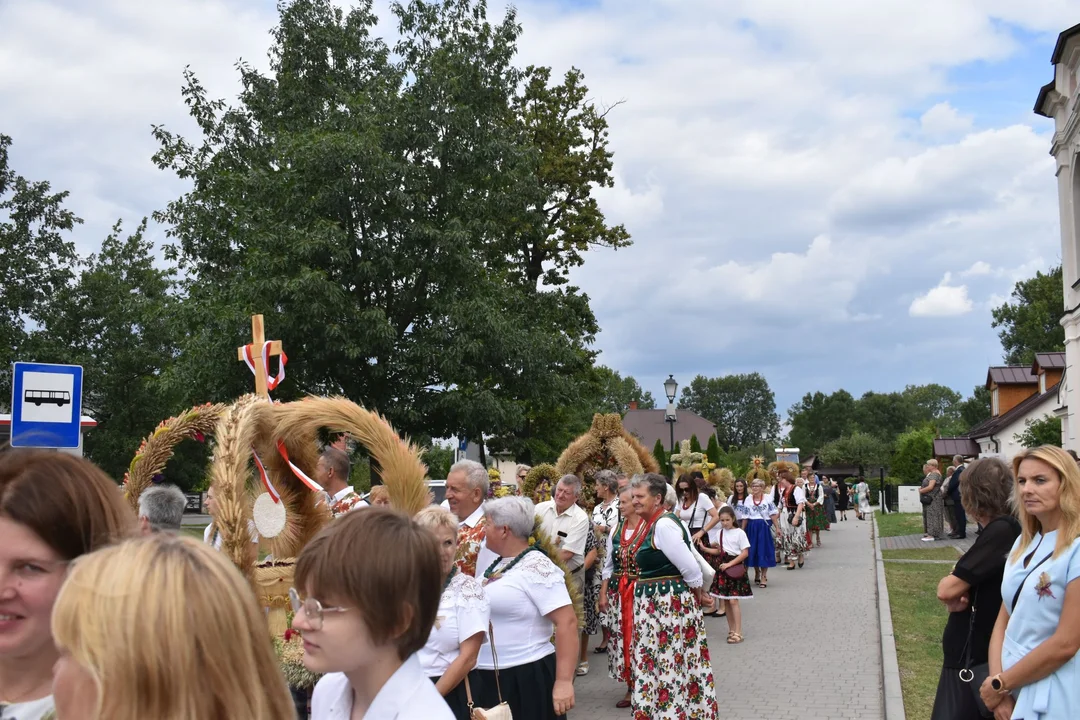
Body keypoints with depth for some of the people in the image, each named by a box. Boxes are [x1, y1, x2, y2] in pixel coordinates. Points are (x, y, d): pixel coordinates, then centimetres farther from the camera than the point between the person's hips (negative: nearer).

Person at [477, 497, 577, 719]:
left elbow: (567, 622, -22)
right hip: (488, 678, 8)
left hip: (526, 680, -8)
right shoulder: (497, 564, 10)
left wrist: (564, 681, -25)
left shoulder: (537, 567, -15)